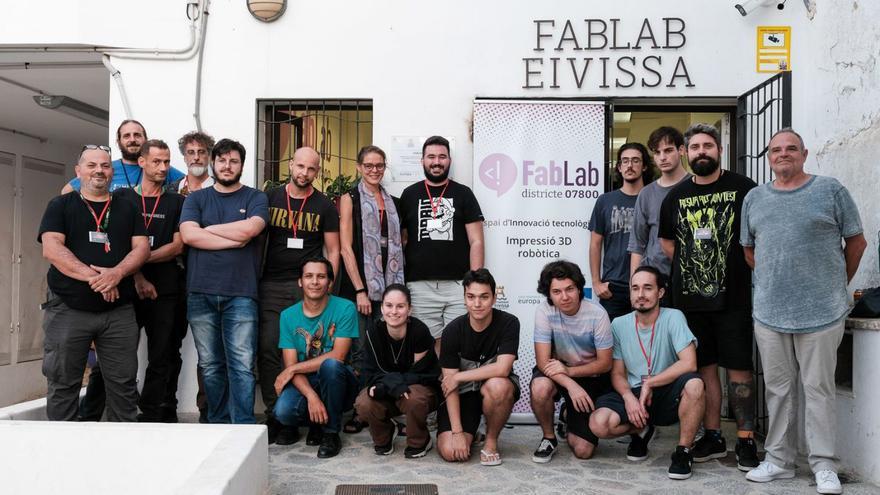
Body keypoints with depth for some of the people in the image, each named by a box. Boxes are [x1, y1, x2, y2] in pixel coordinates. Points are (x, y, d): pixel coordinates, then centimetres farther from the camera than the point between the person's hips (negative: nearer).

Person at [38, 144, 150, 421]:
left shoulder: (127, 209, 14)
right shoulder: (60, 206, 7)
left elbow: (142, 247, 3)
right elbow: (51, 248, -7)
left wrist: (117, 273, -16)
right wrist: (93, 277, -18)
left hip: (119, 312, 2)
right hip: (67, 310, -1)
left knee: (124, 385, 4)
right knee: (63, 385, 4)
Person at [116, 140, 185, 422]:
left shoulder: (176, 202, 8)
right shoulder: (122, 197, 7)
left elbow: (178, 246, 0)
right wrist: (137, 276, -11)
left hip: (165, 292, 1)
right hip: (127, 289, -1)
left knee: (161, 359, 4)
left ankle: (151, 417, 14)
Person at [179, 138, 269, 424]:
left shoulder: (255, 199, 9)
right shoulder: (196, 199, 14)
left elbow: (248, 229, -11)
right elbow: (188, 235, -4)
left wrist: (207, 228, 0)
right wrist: (234, 240, -7)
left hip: (240, 295, -2)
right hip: (201, 294, 2)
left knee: (242, 366, -6)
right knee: (210, 366, 8)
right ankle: (218, 425, 19)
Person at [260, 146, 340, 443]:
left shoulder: (324, 207, 6)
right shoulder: (270, 199, 8)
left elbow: (333, 251, 7)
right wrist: (253, 279, 3)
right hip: (271, 286, 1)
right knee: (268, 349, -4)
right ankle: (274, 415, 5)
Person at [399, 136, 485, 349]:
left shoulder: (463, 194, 7)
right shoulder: (409, 195, 11)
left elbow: (476, 242, 3)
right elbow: (400, 240, 13)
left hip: (458, 285, -1)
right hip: (420, 286, 1)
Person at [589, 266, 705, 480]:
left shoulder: (673, 318, -10)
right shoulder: (619, 325, 1)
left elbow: (689, 363, -21)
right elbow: (617, 373, 5)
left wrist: (649, 384, -17)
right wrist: (629, 396, -16)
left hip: (668, 395, -2)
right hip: (633, 395, 3)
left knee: (694, 384, -36)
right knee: (599, 423, -25)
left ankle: (683, 451, -11)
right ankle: (641, 430, 11)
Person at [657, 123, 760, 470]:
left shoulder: (743, 189, -1)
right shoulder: (675, 196, 10)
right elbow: (665, 240, 20)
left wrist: (747, 272, -2)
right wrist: (689, 267, 11)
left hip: (734, 295, -3)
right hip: (690, 296, 4)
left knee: (738, 368, 0)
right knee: (704, 366, 10)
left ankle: (746, 440, 11)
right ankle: (712, 437, 20)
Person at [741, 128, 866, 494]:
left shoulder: (830, 190, 0)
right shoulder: (754, 198, 10)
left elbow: (856, 241, 5)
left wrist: (839, 284, 10)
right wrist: (771, 280, 12)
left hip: (821, 312, -3)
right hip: (769, 312, 3)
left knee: (818, 389, 2)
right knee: (778, 390, 11)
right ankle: (779, 460, 21)